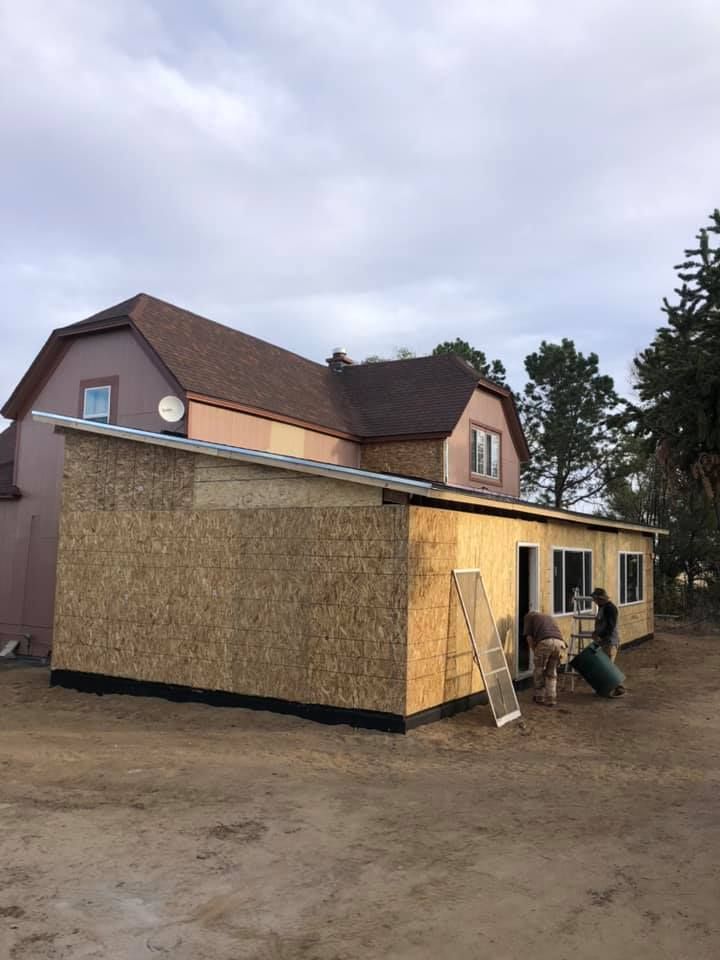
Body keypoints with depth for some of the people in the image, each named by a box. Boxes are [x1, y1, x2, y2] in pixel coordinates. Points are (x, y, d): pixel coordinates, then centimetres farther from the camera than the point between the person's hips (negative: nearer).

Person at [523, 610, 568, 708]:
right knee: (552, 672, 20)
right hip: (559, 642, 4)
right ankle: (551, 699, 19)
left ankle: (539, 697, 25)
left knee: (539, 671, 17)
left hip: (545, 642, -4)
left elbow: (529, 637, 12)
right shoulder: (548, 616, 39)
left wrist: (534, 651, 23)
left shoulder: (529, 616, 25)